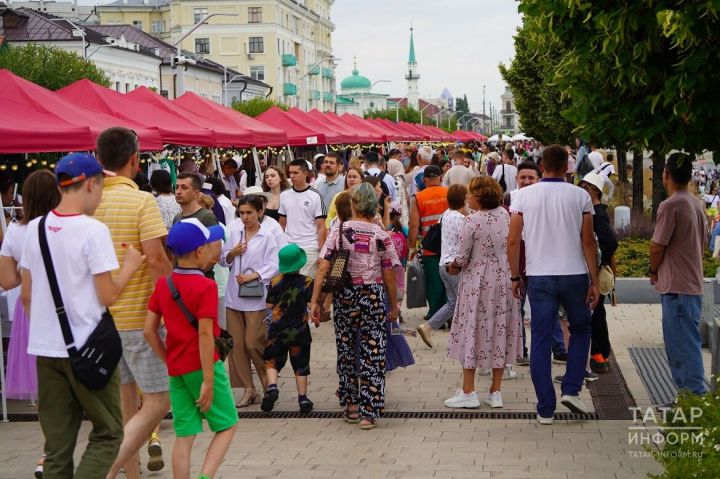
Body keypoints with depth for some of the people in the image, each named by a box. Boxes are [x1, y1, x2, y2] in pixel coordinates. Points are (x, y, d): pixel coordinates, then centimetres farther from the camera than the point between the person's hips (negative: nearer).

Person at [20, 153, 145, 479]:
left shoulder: (35, 228, 5)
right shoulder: (93, 231, -13)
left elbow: (26, 296, 10)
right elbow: (108, 296, -13)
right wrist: (130, 265, 3)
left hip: (45, 347, 6)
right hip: (87, 348, -6)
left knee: (57, 444, 11)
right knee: (107, 434, 7)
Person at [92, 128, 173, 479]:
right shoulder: (141, 201, -13)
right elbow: (156, 259, -19)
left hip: (101, 316, 7)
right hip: (138, 315, -6)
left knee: (126, 401, 17)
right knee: (157, 401, 0)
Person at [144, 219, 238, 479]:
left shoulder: (162, 284, 6)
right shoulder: (206, 287, -14)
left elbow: (149, 331, 4)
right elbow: (205, 334, -19)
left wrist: (168, 360, 13)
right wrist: (208, 380, -17)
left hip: (176, 370, 6)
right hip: (202, 366, -6)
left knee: (184, 436, 10)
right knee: (227, 426, 7)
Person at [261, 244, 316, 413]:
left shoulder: (276, 281, -4)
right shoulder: (307, 282, -8)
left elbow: (270, 304, 0)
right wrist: (317, 319, 6)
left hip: (278, 329, 0)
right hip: (299, 330, 0)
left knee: (272, 361, 10)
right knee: (300, 364, 10)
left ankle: (272, 386, -14)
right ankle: (303, 398, 12)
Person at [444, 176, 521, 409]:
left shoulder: (473, 220, -17)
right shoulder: (505, 215, 0)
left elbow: (462, 257, -12)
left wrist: (453, 267, 8)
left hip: (477, 282, -5)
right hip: (504, 279, 5)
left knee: (472, 330, 5)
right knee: (499, 331, 10)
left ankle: (468, 392, 8)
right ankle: (495, 393, 15)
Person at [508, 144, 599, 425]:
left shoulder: (524, 195, -1)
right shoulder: (580, 196, -2)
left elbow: (513, 241, -2)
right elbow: (588, 242, -3)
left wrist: (515, 277, 8)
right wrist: (594, 281, 3)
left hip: (539, 277, 1)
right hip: (574, 275, 0)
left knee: (540, 340, 5)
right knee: (581, 330, 21)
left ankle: (545, 409, 7)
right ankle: (571, 390, 9)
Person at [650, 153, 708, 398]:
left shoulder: (670, 205, -16)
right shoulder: (697, 204, 10)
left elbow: (657, 247, -14)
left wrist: (653, 271, 3)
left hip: (676, 287, -9)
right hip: (693, 283, 9)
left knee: (685, 346, -6)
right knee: (679, 344, 16)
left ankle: (695, 396, -6)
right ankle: (689, 394, 21)